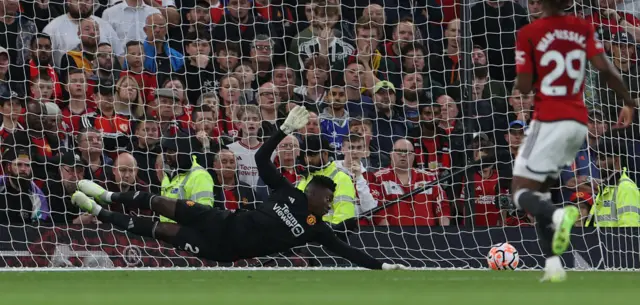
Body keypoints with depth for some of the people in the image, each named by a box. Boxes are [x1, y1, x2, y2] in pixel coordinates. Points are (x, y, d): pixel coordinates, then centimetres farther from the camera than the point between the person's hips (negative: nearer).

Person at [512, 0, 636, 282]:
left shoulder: (528, 34, -9)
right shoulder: (583, 29, 3)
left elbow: (524, 87, -9)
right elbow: (605, 69, -5)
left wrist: (519, 78, 14)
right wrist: (628, 102, 4)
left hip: (549, 121, -6)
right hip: (578, 123, 6)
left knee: (522, 192, 2)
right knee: (540, 189, 19)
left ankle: (558, 215, -33)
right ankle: (553, 264, 6)